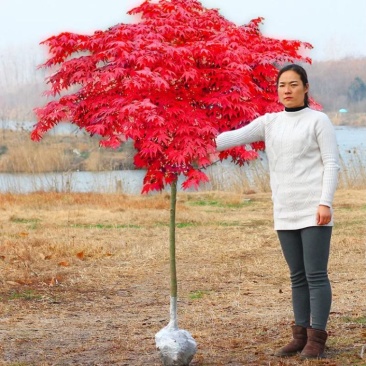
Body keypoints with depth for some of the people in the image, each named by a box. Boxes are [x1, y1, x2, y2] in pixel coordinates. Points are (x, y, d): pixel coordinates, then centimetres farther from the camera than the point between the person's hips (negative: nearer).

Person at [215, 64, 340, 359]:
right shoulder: (269, 122, 12)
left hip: (313, 210, -5)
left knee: (316, 274, -5)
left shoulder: (318, 120, -1)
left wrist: (325, 202, -14)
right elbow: (236, 136, 1)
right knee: (298, 276, 9)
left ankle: (316, 338, -2)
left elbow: (331, 164, -5)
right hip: (285, 213, 5)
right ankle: (301, 335, 14)